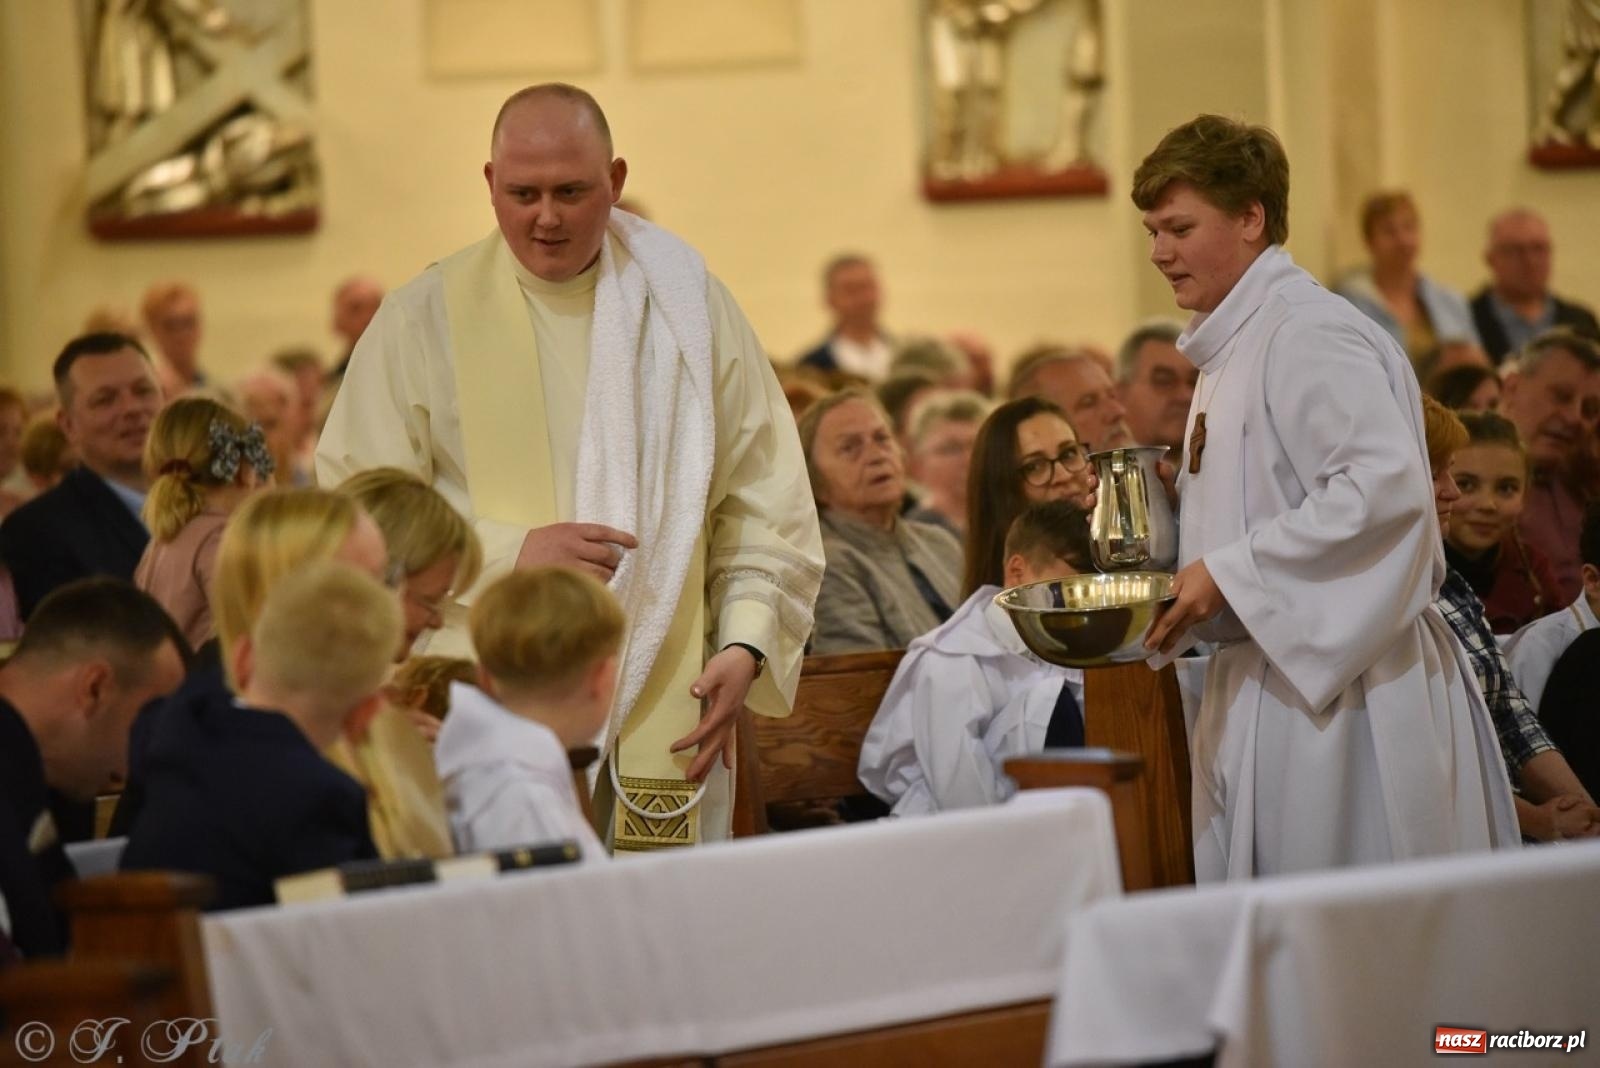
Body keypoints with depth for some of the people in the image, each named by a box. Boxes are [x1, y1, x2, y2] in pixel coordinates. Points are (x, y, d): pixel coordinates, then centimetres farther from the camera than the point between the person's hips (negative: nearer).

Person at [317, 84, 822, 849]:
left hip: (665, 711, 1)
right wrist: (511, 552, -12)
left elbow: (764, 499, 8)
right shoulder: (423, 320, 4)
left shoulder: (688, 306, 9)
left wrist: (745, 646, -5)